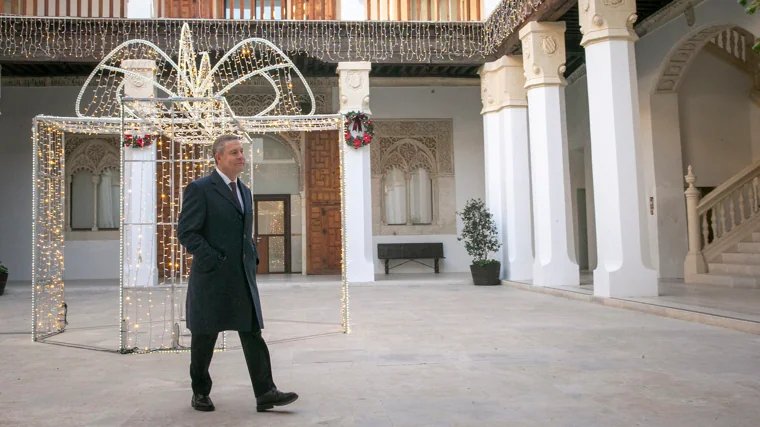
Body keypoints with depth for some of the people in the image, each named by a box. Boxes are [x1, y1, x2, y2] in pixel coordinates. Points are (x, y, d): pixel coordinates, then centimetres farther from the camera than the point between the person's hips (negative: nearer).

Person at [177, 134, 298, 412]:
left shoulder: (244, 191, 15)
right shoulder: (200, 189, -7)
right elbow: (186, 232, -12)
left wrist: (253, 259, 9)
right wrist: (213, 261, -18)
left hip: (243, 277, 6)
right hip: (211, 277, -6)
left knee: (253, 333, 0)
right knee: (205, 337, 7)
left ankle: (265, 393, 1)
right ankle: (200, 393, 24)